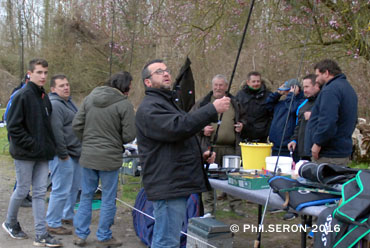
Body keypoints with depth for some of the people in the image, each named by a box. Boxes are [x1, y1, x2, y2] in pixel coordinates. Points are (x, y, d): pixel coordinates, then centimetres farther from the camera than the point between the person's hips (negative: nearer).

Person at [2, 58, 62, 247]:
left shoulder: (44, 97, 11)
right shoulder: (23, 96, -12)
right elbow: (13, 125, -16)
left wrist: (49, 145, 8)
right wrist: (30, 145, -17)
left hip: (42, 154, 7)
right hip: (25, 154, -7)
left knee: (40, 193, 6)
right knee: (22, 190, 6)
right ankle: (10, 223, 30)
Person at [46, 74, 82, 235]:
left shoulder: (68, 102, 16)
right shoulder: (54, 105, -19)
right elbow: (56, 132, -25)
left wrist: (80, 150, 20)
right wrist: (63, 154, -21)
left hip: (75, 154, 11)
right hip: (63, 156, -11)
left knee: (74, 187, 20)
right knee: (61, 190, -5)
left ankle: (68, 215, 36)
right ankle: (53, 224, 5)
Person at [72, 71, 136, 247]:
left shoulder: (89, 98, 3)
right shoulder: (124, 105, -13)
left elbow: (76, 125, 4)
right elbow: (129, 136, -13)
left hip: (88, 156, 5)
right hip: (110, 157, -5)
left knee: (86, 195, 16)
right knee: (108, 199, 8)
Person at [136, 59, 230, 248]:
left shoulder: (168, 103, 24)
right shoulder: (148, 108, -11)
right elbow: (177, 128, -28)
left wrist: (200, 155, 15)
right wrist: (213, 109, -26)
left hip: (177, 185, 11)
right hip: (167, 187, -11)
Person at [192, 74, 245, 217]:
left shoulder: (234, 103, 15)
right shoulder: (202, 103, 6)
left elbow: (242, 119, 27)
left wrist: (241, 126, 5)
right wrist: (202, 130, -8)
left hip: (231, 148, 2)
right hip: (210, 146, -2)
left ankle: (235, 205, 20)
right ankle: (208, 208, 11)